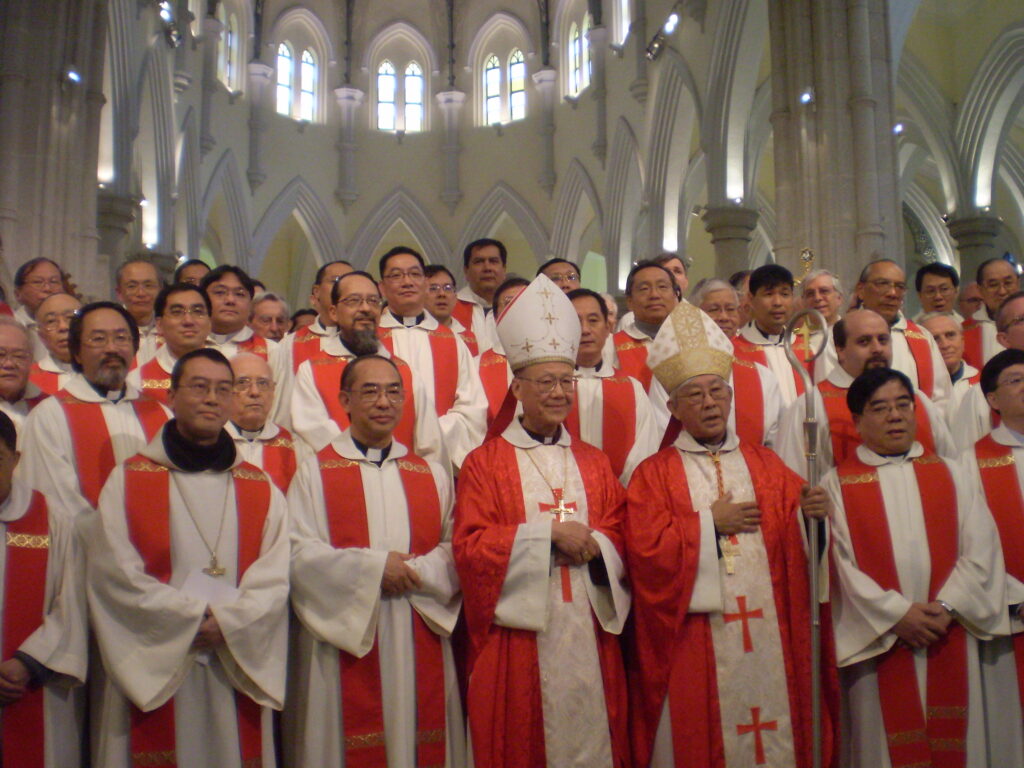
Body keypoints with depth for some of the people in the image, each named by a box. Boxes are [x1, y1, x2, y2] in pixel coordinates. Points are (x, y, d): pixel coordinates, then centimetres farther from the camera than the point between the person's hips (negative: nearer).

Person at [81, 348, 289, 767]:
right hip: (152, 672, -2)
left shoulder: (261, 489, 9)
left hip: (238, 671, 2)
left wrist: (228, 622, -15)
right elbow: (115, 572, -6)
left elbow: (276, 577, 0)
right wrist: (191, 618, -12)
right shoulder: (128, 480, 4)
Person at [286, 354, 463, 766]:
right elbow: (298, 553, -8)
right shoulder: (315, 472, 2)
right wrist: (374, 567, -15)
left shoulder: (432, 475, 13)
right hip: (344, 640, -3)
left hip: (420, 645, 3)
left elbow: (455, 550, 7)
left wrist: (415, 571, -12)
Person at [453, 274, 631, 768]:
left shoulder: (595, 463, 14)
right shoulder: (485, 463, 1)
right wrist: (549, 533, -12)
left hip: (589, 634, 4)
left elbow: (620, 538, 11)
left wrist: (590, 543, -11)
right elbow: (468, 547, -8)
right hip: (519, 638, -3)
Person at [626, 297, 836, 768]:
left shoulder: (765, 464, 13)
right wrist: (710, 522, -9)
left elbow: (790, 536, 7)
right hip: (696, 644, -3)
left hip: (768, 634, 3)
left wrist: (809, 513, -13)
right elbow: (645, 550, -9)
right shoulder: (654, 474, 2)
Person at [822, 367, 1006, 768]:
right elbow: (840, 561, -7)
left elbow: (981, 548, 3)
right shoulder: (837, 483, 2)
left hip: (949, 641, 3)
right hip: (879, 644, -2)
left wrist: (948, 607, -10)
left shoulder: (949, 474, 11)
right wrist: (896, 614, -13)